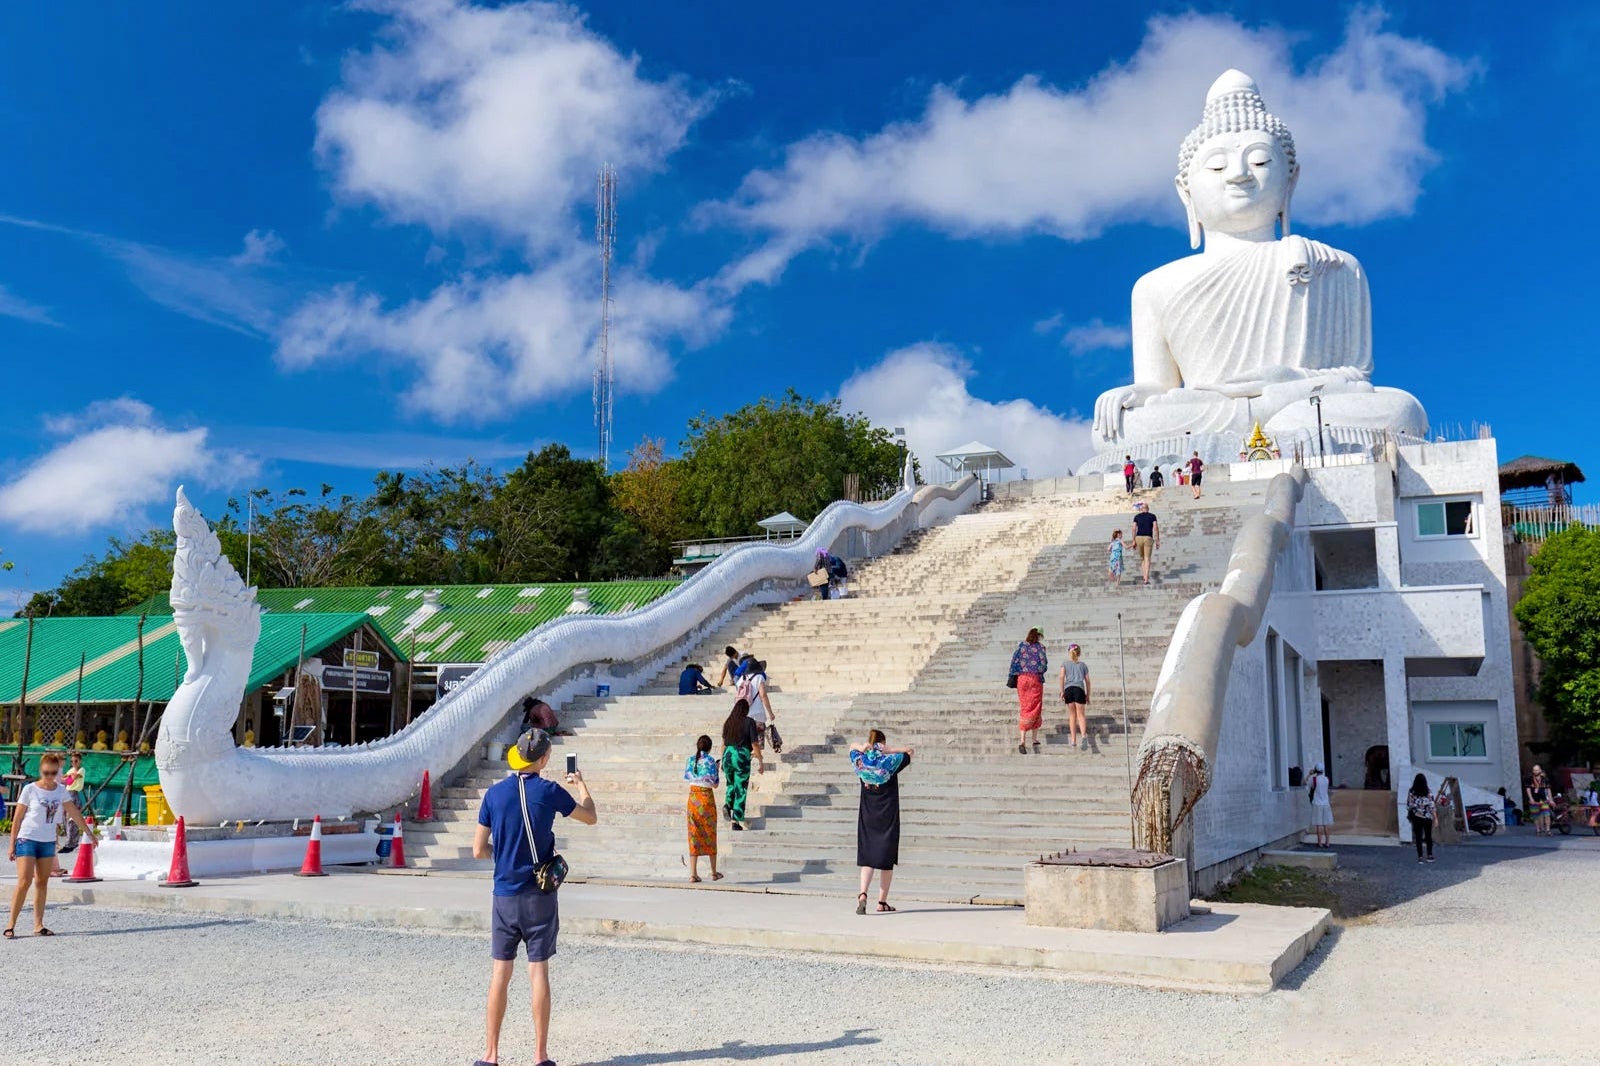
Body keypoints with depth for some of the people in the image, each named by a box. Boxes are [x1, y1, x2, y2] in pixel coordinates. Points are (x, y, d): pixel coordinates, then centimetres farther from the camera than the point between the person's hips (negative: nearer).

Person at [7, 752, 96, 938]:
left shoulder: (61, 791, 4)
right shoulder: (30, 789, -8)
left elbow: (75, 814, 11)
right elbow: (17, 818, -4)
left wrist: (89, 833, 12)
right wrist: (12, 845, -4)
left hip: (48, 841, 4)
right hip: (27, 839, -4)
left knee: (42, 882, 6)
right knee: (24, 881, -12)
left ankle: (38, 925, 10)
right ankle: (11, 925, -5)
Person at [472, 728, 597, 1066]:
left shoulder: (494, 793, -2)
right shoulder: (549, 791, -9)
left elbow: (479, 850, 1)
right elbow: (591, 818, 8)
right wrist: (581, 784, 24)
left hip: (505, 895, 2)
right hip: (540, 896, -2)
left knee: (500, 974, 8)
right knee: (539, 971, 3)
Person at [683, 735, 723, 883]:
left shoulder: (690, 760, 3)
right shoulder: (710, 760, -8)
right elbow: (715, 784, -5)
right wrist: (716, 770, 10)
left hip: (693, 797, 3)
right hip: (707, 797, -3)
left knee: (694, 834, 4)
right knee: (710, 834, 9)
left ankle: (693, 873, -1)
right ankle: (714, 873, 17)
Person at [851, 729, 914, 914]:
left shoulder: (861, 762, -1)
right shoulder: (890, 762, -9)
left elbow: (853, 747, 19)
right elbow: (910, 750, 4)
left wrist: (865, 748, -1)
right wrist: (888, 750, -7)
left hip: (867, 817, 2)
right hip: (888, 817, -2)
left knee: (867, 858, 4)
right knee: (886, 860, 6)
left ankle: (862, 894, -17)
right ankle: (882, 902, 7)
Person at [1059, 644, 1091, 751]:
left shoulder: (1066, 663, 16)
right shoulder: (1083, 664, 19)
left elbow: (1062, 677, 0)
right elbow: (1087, 680, 15)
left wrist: (1062, 691, 0)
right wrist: (1088, 695, 20)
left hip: (1068, 689, 1)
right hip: (1079, 688, 0)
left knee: (1072, 715, 10)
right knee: (1081, 715, -4)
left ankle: (1073, 740, 8)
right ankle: (1083, 735, -29)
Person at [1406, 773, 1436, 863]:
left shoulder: (1411, 793, -7)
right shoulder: (1428, 793, -9)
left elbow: (1408, 806, -2)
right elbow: (1432, 806, -8)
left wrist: (1409, 816, 12)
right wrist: (1435, 818, 0)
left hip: (1416, 818, 0)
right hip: (1427, 818, 0)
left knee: (1418, 838, 5)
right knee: (1428, 836, 16)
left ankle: (1420, 857, 5)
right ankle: (1430, 855, 19)